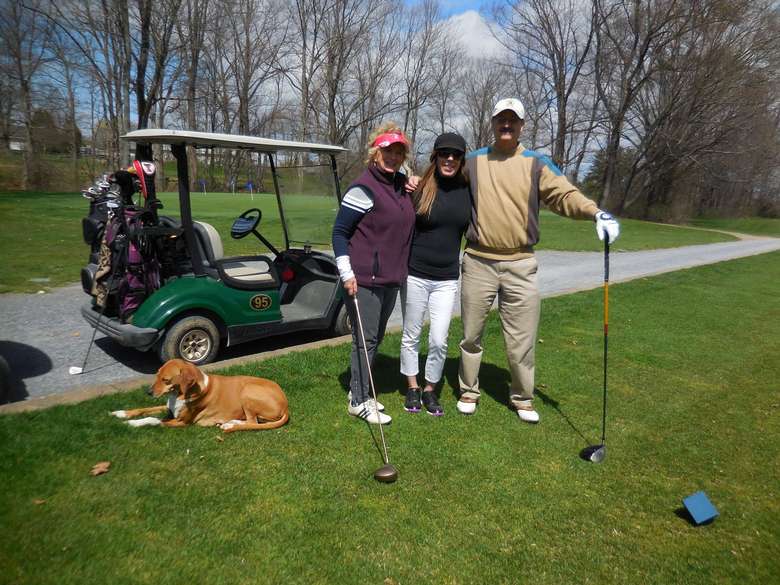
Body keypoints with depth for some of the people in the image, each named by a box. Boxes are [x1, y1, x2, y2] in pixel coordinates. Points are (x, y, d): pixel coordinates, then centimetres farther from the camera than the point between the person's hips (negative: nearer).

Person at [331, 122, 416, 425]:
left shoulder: (402, 185, 11)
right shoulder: (363, 188, -12)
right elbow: (340, 231, -11)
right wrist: (347, 273, -16)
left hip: (392, 280, 8)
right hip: (364, 280, -8)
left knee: (376, 338, 15)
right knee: (366, 340, -1)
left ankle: (359, 391, 30)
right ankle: (358, 402, 13)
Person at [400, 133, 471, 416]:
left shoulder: (468, 190, 2)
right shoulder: (420, 188, -7)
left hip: (447, 279, 2)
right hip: (415, 275, -2)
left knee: (439, 341, 1)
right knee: (411, 336, 11)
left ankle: (430, 390, 24)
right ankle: (412, 388, 30)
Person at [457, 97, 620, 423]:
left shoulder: (536, 164, 4)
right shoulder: (472, 162, 7)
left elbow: (565, 195, -7)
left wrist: (596, 213, -24)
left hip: (520, 265, 0)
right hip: (478, 262, 1)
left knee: (522, 338, 6)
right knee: (472, 333, 11)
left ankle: (522, 396, 25)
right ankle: (468, 390, 29)